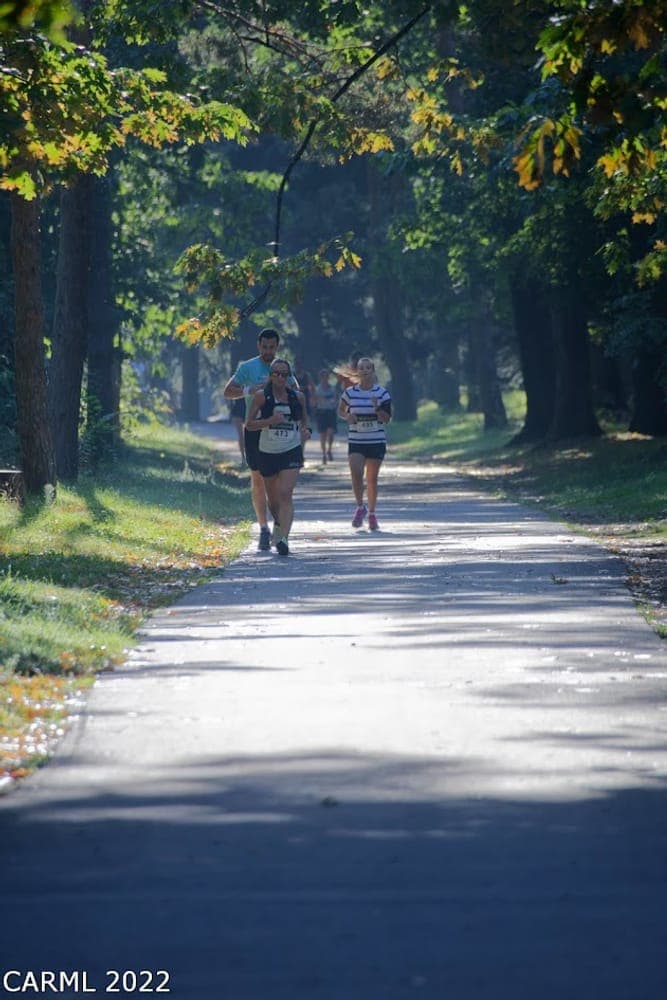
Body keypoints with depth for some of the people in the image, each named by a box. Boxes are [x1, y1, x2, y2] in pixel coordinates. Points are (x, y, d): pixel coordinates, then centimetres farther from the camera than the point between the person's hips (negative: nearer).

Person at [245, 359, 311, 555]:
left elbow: (304, 419, 19)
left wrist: (305, 431, -2)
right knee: (273, 498, 11)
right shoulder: (261, 396, -4)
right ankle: (279, 524, 42)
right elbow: (249, 424, -4)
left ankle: (284, 538, -26)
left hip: (291, 452, -1)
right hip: (267, 452, 1)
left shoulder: (298, 397, 3)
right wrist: (270, 421, -20)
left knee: (285, 495, -16)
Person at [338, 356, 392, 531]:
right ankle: (360, 507, 7)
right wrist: (347, 416, -7)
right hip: (355, 441, 0)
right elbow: (341, 410, 15)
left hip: (376, 441, 0)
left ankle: (372, 513, 20)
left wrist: (377, 409, -21)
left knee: (372, 479, 5)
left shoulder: (382, 393, -2)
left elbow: (387, 419, -3)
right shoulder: (350, 392, 1)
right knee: (356, 473, -16)